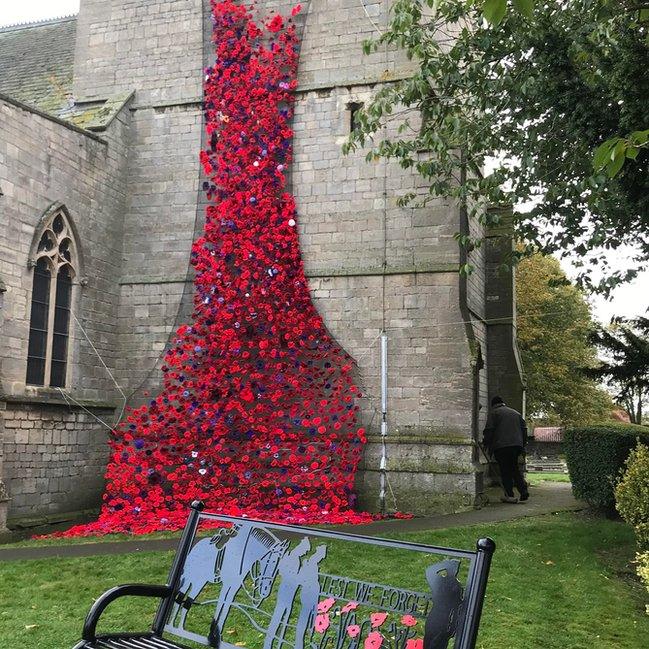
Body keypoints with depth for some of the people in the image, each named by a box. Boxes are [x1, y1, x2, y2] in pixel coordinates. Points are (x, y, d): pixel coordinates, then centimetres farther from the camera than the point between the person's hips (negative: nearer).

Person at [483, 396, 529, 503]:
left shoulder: (494, 413, 3)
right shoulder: (516, 413, 21)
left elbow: (489, 430, -6)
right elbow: (524, 429, 19)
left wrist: (486, 443, 4)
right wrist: (523, 444, 22)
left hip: (501, 446, -5)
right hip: (517, 445, 5)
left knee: (505, 470, 0)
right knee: (515, 468, 15)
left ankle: (509, 495, -2)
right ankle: (523, 491, 2)